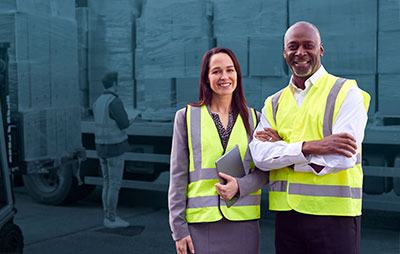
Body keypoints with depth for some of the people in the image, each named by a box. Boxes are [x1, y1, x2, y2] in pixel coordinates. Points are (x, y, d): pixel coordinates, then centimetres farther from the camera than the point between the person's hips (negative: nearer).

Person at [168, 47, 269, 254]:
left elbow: (264, 171, 9)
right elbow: (178, 176, 3)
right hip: (201, 223, -1)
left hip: (244, 221, 2)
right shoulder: (187, 116, 4)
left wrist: (240, 186, -11)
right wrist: (179, 228, -2)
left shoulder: (253, 118, 9)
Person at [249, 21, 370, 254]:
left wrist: (281, 148, -7)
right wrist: (309, 147, -19)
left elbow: (342, 158, -14)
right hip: (286, 215, 4)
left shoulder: (347, 93, -2)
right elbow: (260, 156, -4)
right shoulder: (274, 103, 11)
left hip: (334, 215, -4)